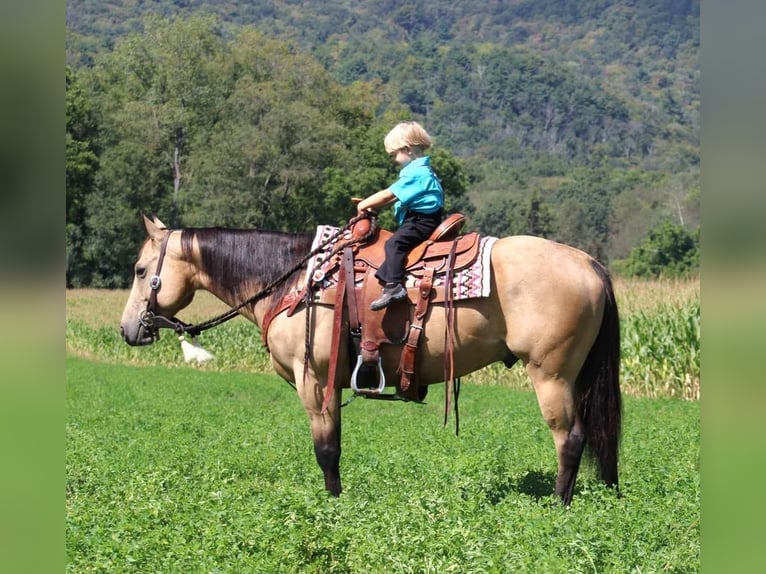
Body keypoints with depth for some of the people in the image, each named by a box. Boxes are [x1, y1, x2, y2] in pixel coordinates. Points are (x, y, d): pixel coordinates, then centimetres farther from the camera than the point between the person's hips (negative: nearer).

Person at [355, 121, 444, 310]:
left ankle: (393, 286, -36)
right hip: (418, 219, 12)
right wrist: (372, 205, 12)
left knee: (394, 243, -25)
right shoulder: (420, 171, 19)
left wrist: (365, 205, -1)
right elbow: (395, 198, 21)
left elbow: (389, 195, -13)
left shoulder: (416, 173, -14)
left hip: (421, 221, -12)